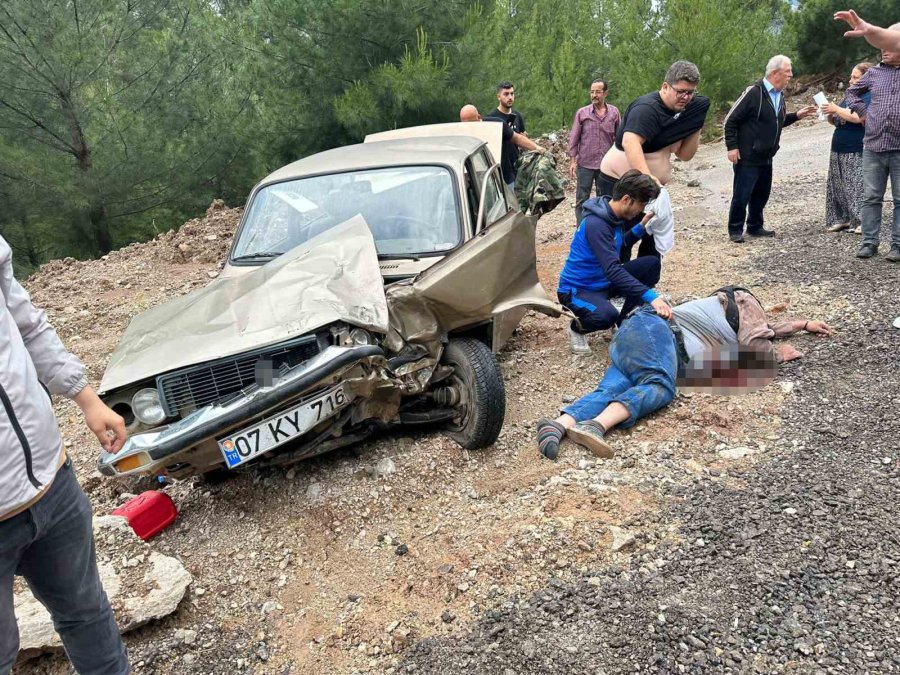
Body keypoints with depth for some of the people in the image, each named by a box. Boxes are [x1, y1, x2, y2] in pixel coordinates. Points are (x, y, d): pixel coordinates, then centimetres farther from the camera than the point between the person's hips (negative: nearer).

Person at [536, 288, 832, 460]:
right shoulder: (741, 301, 19)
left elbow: (761, 330, 60)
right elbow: (757, 347, 9)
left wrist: (803, 324, 68)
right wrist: (779, 354, 29)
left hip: (627, 341, 8)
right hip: (653, 329, -8)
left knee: (612, 390, -19)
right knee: (660, 386, -31)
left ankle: (560, 424, -47)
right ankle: (595, 425, -58)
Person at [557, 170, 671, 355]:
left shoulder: (616, 216, -1)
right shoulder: (596, 224, -29)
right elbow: (613, 271, -38)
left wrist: (641, 227, 2)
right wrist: (651, 296, -43)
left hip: (604, 281, 9)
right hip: (577, 288, -9)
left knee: (652, 263, -4)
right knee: (607, 315, -38)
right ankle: (577, 328, -2)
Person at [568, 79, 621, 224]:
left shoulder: (614, 112, 1)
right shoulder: (582, 113, -2)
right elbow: (574, 138, -1)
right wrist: (572, 161, -5)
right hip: (585, 164, -1)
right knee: (582, 199, 4)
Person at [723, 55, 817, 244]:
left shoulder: (779, 95, 11)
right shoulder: (754, 92, -15)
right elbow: (731, 120, -14)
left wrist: (797, 115, 10)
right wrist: (732, 147, -16)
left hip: (766, 158, 8)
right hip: (748, 157, -8)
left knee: (761, 194, 14)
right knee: (742, 195, -3)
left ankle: (755, 227, 27)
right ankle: (735, 230, 9)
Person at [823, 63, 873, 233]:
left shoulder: (870, 97, -8)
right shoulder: (849, 96, 18)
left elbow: (857, 117, -23)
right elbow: (836, 121, 23)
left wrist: (836, 109, -14)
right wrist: (831, 115, 1)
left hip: (857, 151, -9)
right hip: (839, 149, 9)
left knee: (857, 186, -9)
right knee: (839, 186, 9)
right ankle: (841, 218, 17)